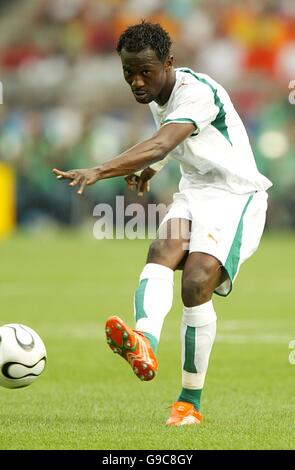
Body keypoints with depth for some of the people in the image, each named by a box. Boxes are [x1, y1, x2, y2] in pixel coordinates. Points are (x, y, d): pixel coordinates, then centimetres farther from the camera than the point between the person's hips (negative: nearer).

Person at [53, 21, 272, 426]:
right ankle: (144, 346, -54)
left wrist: (99, 172, -51)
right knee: (162, 251, -25)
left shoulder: (197, 92, -23)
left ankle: (190, 402, -12)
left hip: (236, 197, -7)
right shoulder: (155, 94, 6)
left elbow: (160, 146, -40)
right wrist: (149, 170, 21)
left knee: (197, 283, -25)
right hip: (194, 193, 8)